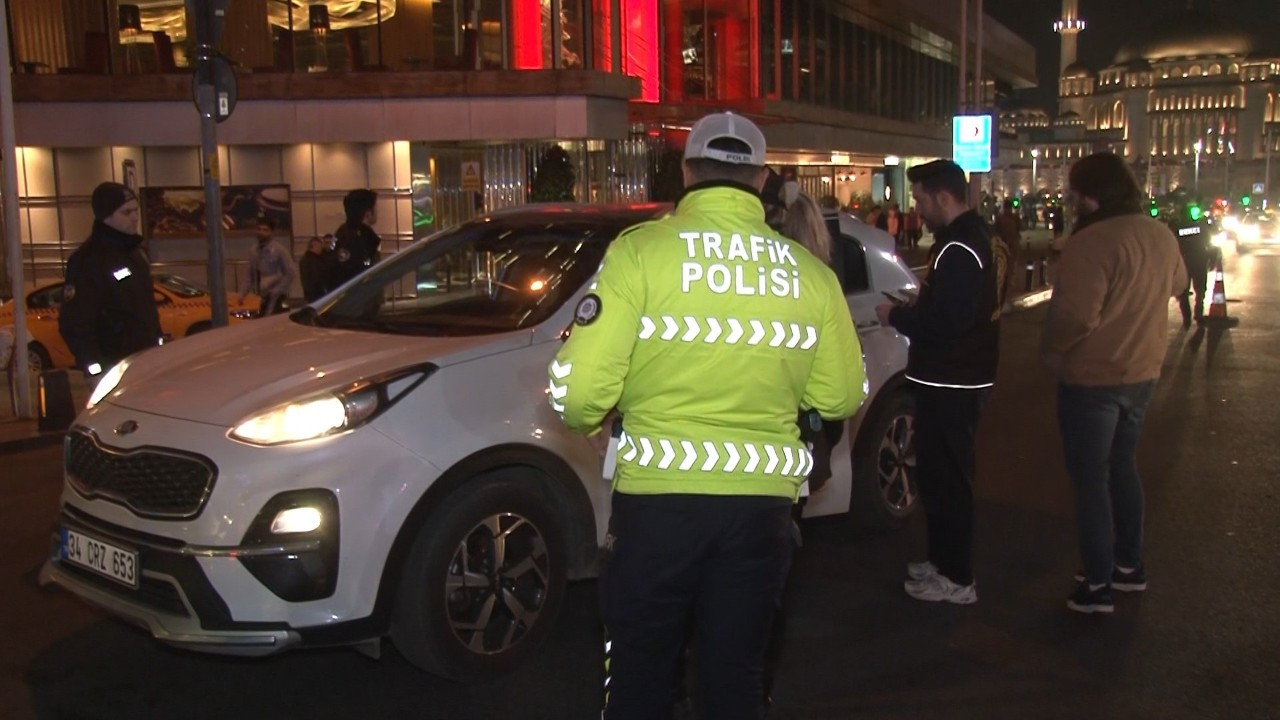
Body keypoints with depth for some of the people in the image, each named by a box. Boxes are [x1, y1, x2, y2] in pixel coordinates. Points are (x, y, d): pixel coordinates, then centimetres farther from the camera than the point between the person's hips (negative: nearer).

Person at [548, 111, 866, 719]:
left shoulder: (640, 250, -10)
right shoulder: (809, 273, 0)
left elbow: (579, 388, -16)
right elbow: (841, 397, 9)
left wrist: (591, 422, 6)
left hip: (658, 496, -3)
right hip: (762, 504, 3)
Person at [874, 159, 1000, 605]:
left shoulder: (959, 249, -21)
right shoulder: (973, 236, 13)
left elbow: (944, 320, -26)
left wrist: (896, 316, -12)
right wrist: (909, 312, 11)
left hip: (950, 385, -11)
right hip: (956, 380, 11)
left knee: (945, 479, -3)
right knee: (941, 475, 19)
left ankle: (957, 579, 7)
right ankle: (944, 561, 32)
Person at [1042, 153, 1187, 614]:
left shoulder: (1092, 242, -25)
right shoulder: (1161, 236, 2)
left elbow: (1075, 316, -29)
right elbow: (1176, 284, 21)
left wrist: (1050, 350, -12)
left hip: (1091, 378, -8)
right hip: (1142, 372, 8)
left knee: (1090, 479, 3)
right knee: (1121, 465, 22)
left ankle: (1098, 585, 10)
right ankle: (1129, 564, 34)